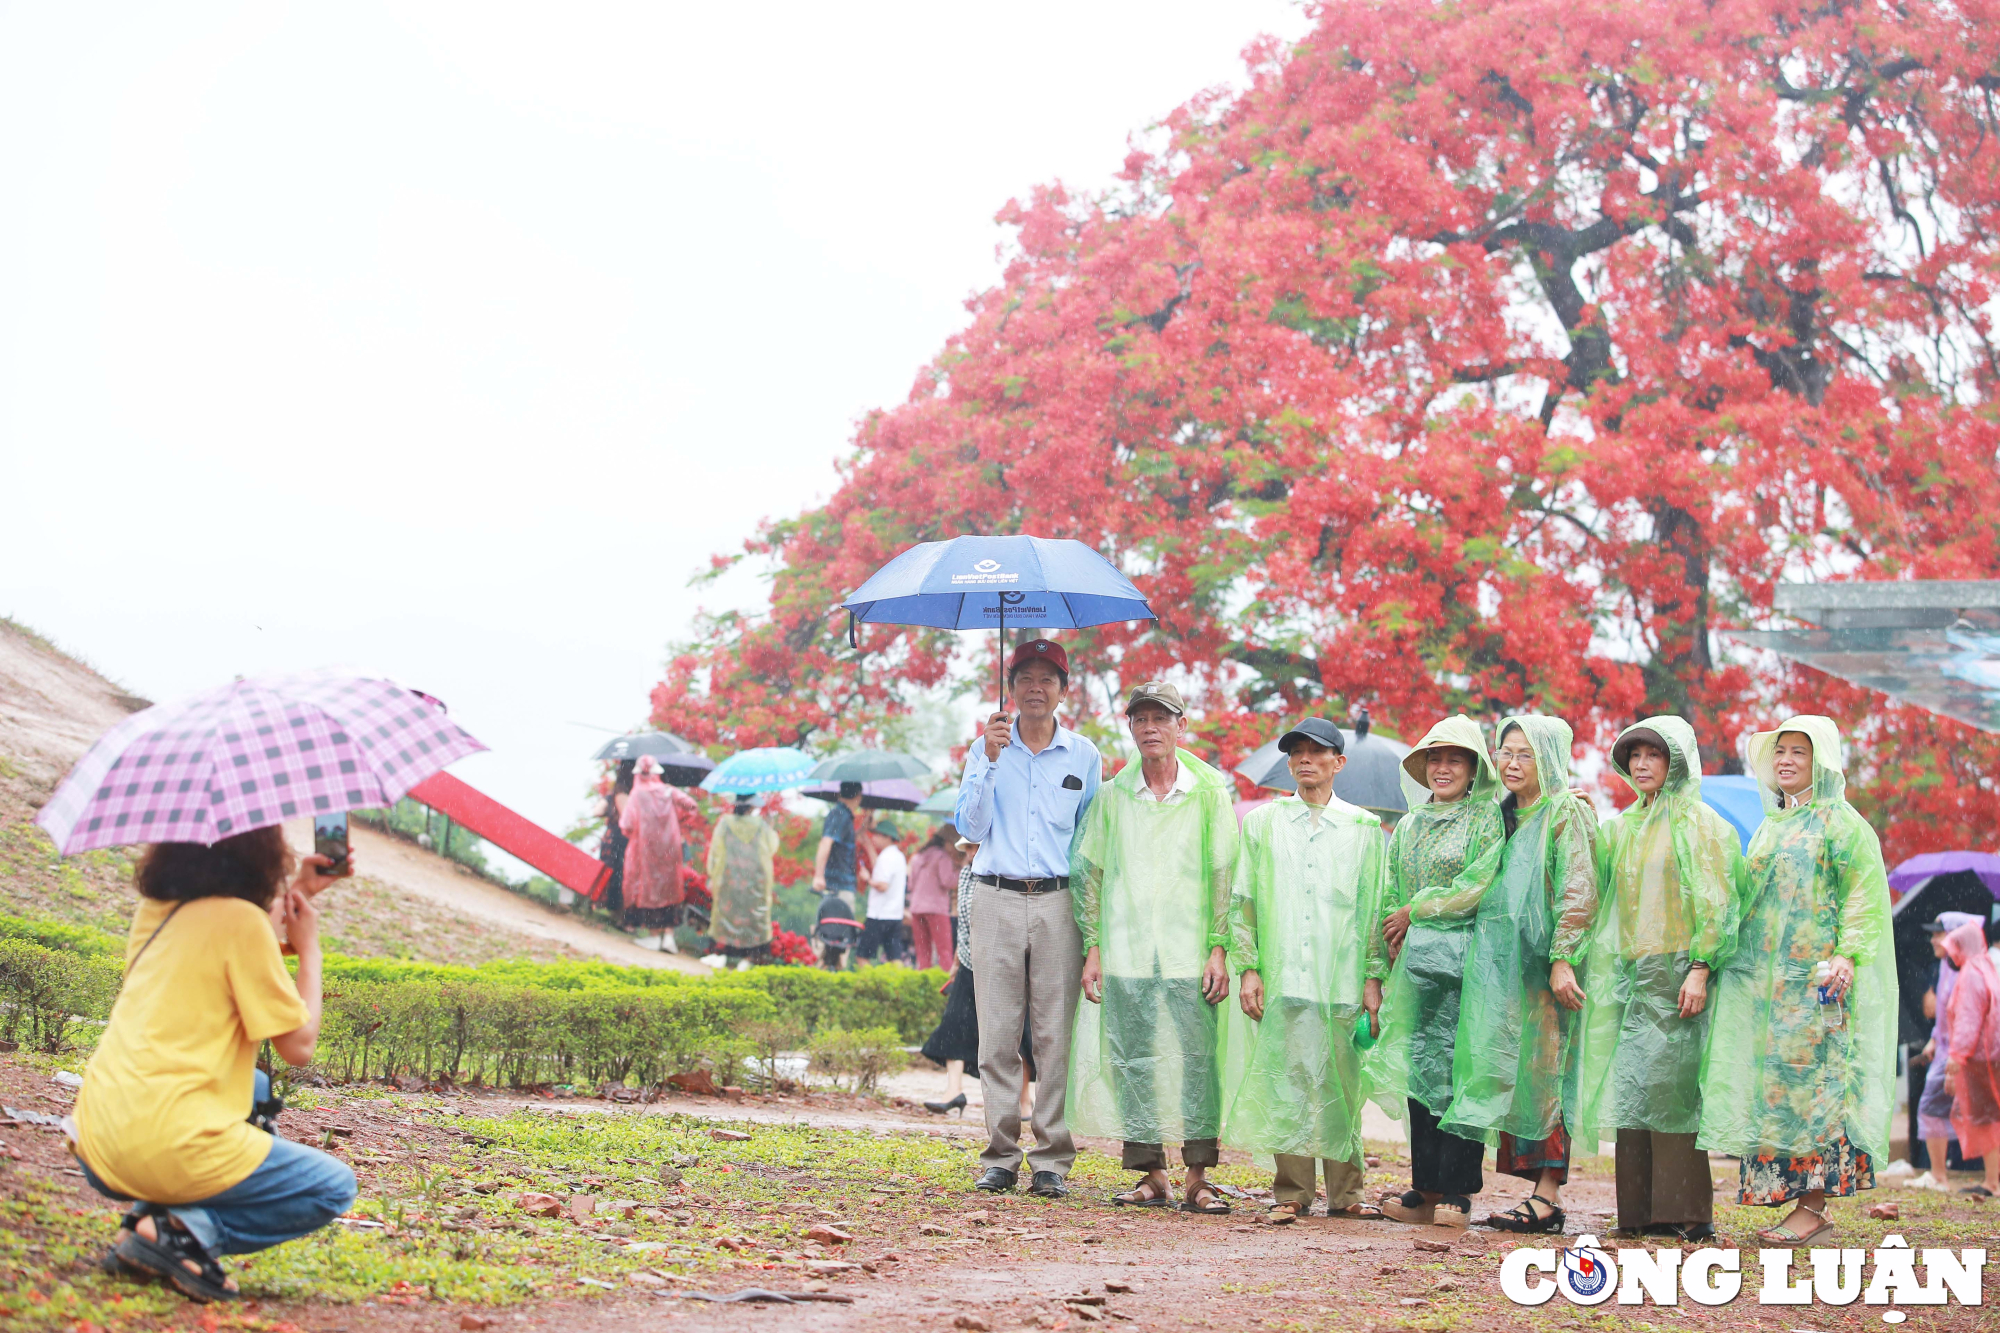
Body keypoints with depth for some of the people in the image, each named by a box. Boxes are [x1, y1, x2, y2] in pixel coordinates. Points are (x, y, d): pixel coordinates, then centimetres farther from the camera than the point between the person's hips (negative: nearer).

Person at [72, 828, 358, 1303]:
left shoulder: (154, 911, 13)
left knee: (254, 1086, 34)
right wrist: (309, 948, 6)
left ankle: (149, 1216, 13)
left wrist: (299, 892, 25)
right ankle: (191, 1229, -9)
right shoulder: (241, 919, -9)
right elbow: (297, 1046, -7)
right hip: (170, 1150, -7)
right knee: (335, 1188, 12)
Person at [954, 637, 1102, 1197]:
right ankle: (1000, 1156, 3)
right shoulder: (987, 749, 9)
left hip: (1057, 902, 0)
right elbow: (972, 827, 1)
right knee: (997, 1032, -2)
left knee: (1056, 1034, -3)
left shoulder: (1084, 756, 10)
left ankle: (1052, 1160, 0)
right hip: (996, 900, 0)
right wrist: (990, 762, -9)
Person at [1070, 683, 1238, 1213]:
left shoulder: (1210, 792, 5)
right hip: (1126, 953, 2)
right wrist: (1093, 948, 5)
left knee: (1198, 1060, -6)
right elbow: (1088, 874, 12)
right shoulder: (1111, 796, 10)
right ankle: (1151, 1174, 8)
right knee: (1132, 1064, 1)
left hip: (1189, 953, -2)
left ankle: (1198, 1177, -2)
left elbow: (1225, 875, 3)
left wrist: (1219, 949, -4)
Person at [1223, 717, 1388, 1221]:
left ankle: (1344, 1192, 8)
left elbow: (1375, 908, 9)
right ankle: (1292, 1193, 2)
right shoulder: (1262, 822, 13)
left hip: (1343, 980, 0)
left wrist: (1373, 977, 2)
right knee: (1287, 1083, -4)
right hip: (1282, 977, 0)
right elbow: (1242, 901, 10)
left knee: (1343, 1085, 0)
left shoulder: (1363, 828, 11)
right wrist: (1246, 967, 0)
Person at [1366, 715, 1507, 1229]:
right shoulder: (1409, 826, 19)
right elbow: (1389, 896, 19)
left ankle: (1458, 1193, -4)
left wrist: (1416, 912, -4)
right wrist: (1391, 948, 5)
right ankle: (1426, 1188, 8)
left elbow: (1477, 887, -9)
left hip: (1464, 960, -6)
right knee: (1420, 1070, 4)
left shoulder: (1486, 818, 1)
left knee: (1459, 1069, -8)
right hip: (1417, 963, 6)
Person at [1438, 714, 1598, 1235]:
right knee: (1515, 1070, 2)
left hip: (1545, 965, -7)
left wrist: (1562, 959, -20)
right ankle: (1544, 1191, 4)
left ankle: (1548, 1196, -9)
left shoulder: (1567, 812, -4)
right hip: (1504, 964, 7)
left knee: (1545, 1070, -9)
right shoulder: (1506, 815, 20)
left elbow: (1579, 892, -12)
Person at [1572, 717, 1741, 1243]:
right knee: (1630, 1087, 3)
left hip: (1674, 968, -7)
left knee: (1668, 1086, -10)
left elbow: (1714, 899, -9)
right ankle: (1640, 1209, 7)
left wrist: (1700, 968, -17)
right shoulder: (1622, 826, 19)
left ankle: (1685, 1213, -7)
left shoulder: (1697, 821, -2)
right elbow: (1601, 893, 21)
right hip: (1626, 972, 7)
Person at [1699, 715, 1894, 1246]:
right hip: (1765, 978, 7)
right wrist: (1724, 957, 20)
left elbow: (1864, 894, -9)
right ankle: (1805, 1205, 4)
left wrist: (1848, 955, -21)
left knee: (1808, 1080, -10)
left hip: (1816, 977, -7)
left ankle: (1812, 1203, -9)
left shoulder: (1840, 822, -2)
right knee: (1772, 1082, 2)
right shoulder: (1770, 826, 20)